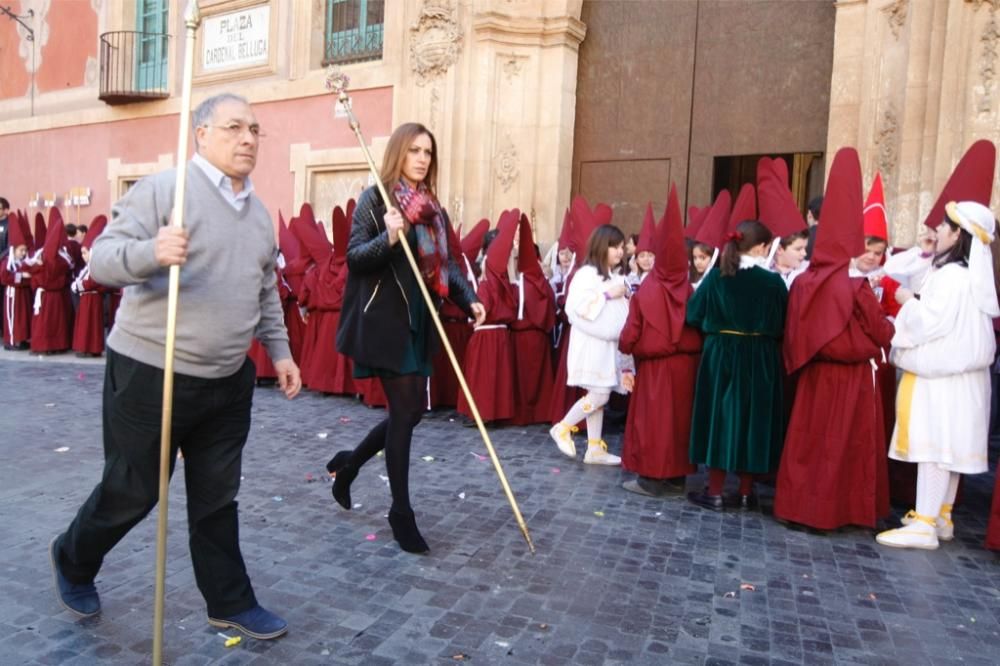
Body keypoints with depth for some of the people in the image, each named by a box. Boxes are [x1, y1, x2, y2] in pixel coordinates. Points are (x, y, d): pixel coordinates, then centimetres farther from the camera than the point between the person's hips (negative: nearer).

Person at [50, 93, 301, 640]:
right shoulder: (163, 189, -12)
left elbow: (266, 291, 18)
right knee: (130, 493, 11)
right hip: (151, 374, -6)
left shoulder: (258, 211, 11)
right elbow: (102, 258, -18)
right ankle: (72, 561, 42)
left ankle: (231, 603, 27)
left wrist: (279, 350, 13)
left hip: (227, 381, 6)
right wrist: (151, 251, -37)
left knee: (217, 498, 14)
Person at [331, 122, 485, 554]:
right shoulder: (374, 198, -4)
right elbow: (354, 256, -10)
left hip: (420, 322, 7)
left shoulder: (434, 209, 14)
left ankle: (348, 463, 35)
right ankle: (401, 511, 12)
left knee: (411, 410, 10)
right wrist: (388, 238, -28)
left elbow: (446, 264, 12)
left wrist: (469, 299, -5)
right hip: (385, 321, -7)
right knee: (405, 411, -4)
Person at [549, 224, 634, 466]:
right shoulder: (586, 274, -10)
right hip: (591, 343, -8)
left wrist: (625, 297, 1)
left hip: (609, 343, 8)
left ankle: (595, 448, 15)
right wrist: (607, 295, -18)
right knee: (599, 395, -10)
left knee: (599, 396, 9)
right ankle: (562, 428, 9)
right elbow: (577, 306, -22)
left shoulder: (616, 276, 14)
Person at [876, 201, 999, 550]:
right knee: (946, 447, 15)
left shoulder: (951, 276, -18)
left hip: (942, 375, -10)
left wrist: (908, 302, -5)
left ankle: (924, 525, -4)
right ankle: (940, 517, 24)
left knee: (933, 446, -8)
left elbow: (932, 322, -21)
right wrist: (915, 306, 14)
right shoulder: (971, 273, 14)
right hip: (952, 372, 10)